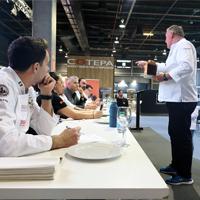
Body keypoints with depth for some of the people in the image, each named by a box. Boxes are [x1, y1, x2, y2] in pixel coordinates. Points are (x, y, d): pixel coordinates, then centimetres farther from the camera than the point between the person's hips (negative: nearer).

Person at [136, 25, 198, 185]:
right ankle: (176, 166, 30)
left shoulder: (183, 45, -9)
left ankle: (185, 175, 7)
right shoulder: (177, 48, 23)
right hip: (176, 99, 11)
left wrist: (165, 76, -20)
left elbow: (187, 67, -27)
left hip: (182, 99, -11)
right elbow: (169, 67, 36)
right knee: (175, 134, 16)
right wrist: (149, 64, 39)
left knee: (182, 136, -4)